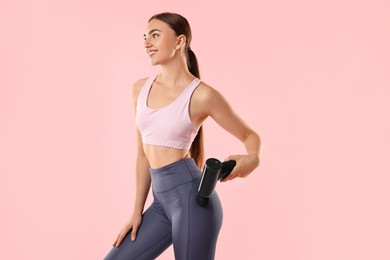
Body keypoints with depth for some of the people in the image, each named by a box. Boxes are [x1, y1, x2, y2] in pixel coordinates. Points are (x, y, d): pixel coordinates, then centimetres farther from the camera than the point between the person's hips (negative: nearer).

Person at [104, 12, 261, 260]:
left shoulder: (202, 95, -8)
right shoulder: (141, 89, 11)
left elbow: (250, 135, 3)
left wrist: (251, 159, -20)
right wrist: (137, 211, 16)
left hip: (192, 196, -7)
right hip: (163, 202, 7)